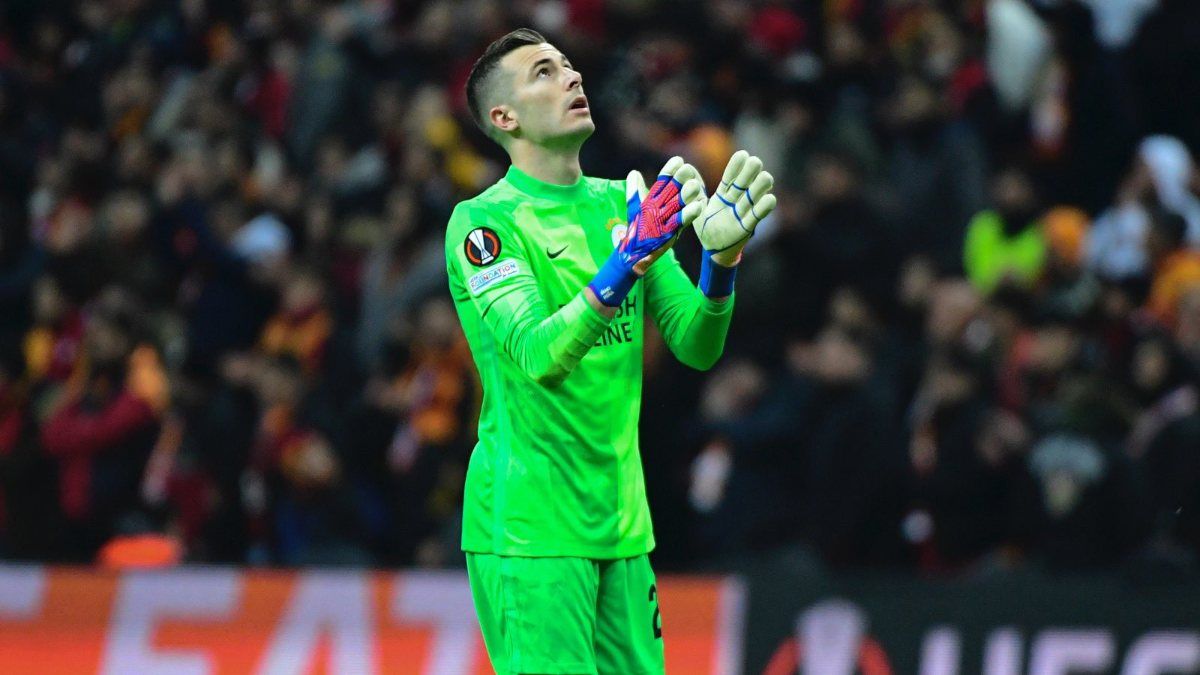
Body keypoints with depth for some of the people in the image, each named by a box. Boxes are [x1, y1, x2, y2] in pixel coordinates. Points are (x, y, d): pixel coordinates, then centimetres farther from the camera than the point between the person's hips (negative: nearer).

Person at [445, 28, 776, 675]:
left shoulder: (623, 205, 12)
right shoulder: (483, 220, -8)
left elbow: (697, 347, 7)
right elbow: (537, 355, -22)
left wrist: (722, 258, -12)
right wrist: (630, 262, -33)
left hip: (620, 524, 6)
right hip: (528, 530, -6)